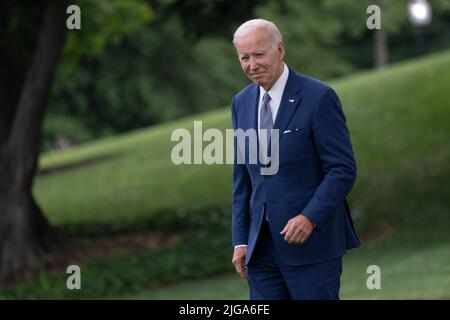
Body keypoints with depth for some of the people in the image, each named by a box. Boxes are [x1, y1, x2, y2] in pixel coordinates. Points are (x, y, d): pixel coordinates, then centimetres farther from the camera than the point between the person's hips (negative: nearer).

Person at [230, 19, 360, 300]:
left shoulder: (318, 97, -9)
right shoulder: (241, 103, 10)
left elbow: (343, 169, -11)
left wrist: (310, 218, -22)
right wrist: (241, 240, 8)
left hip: (312, 240, -5)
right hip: (261, 244, 5)